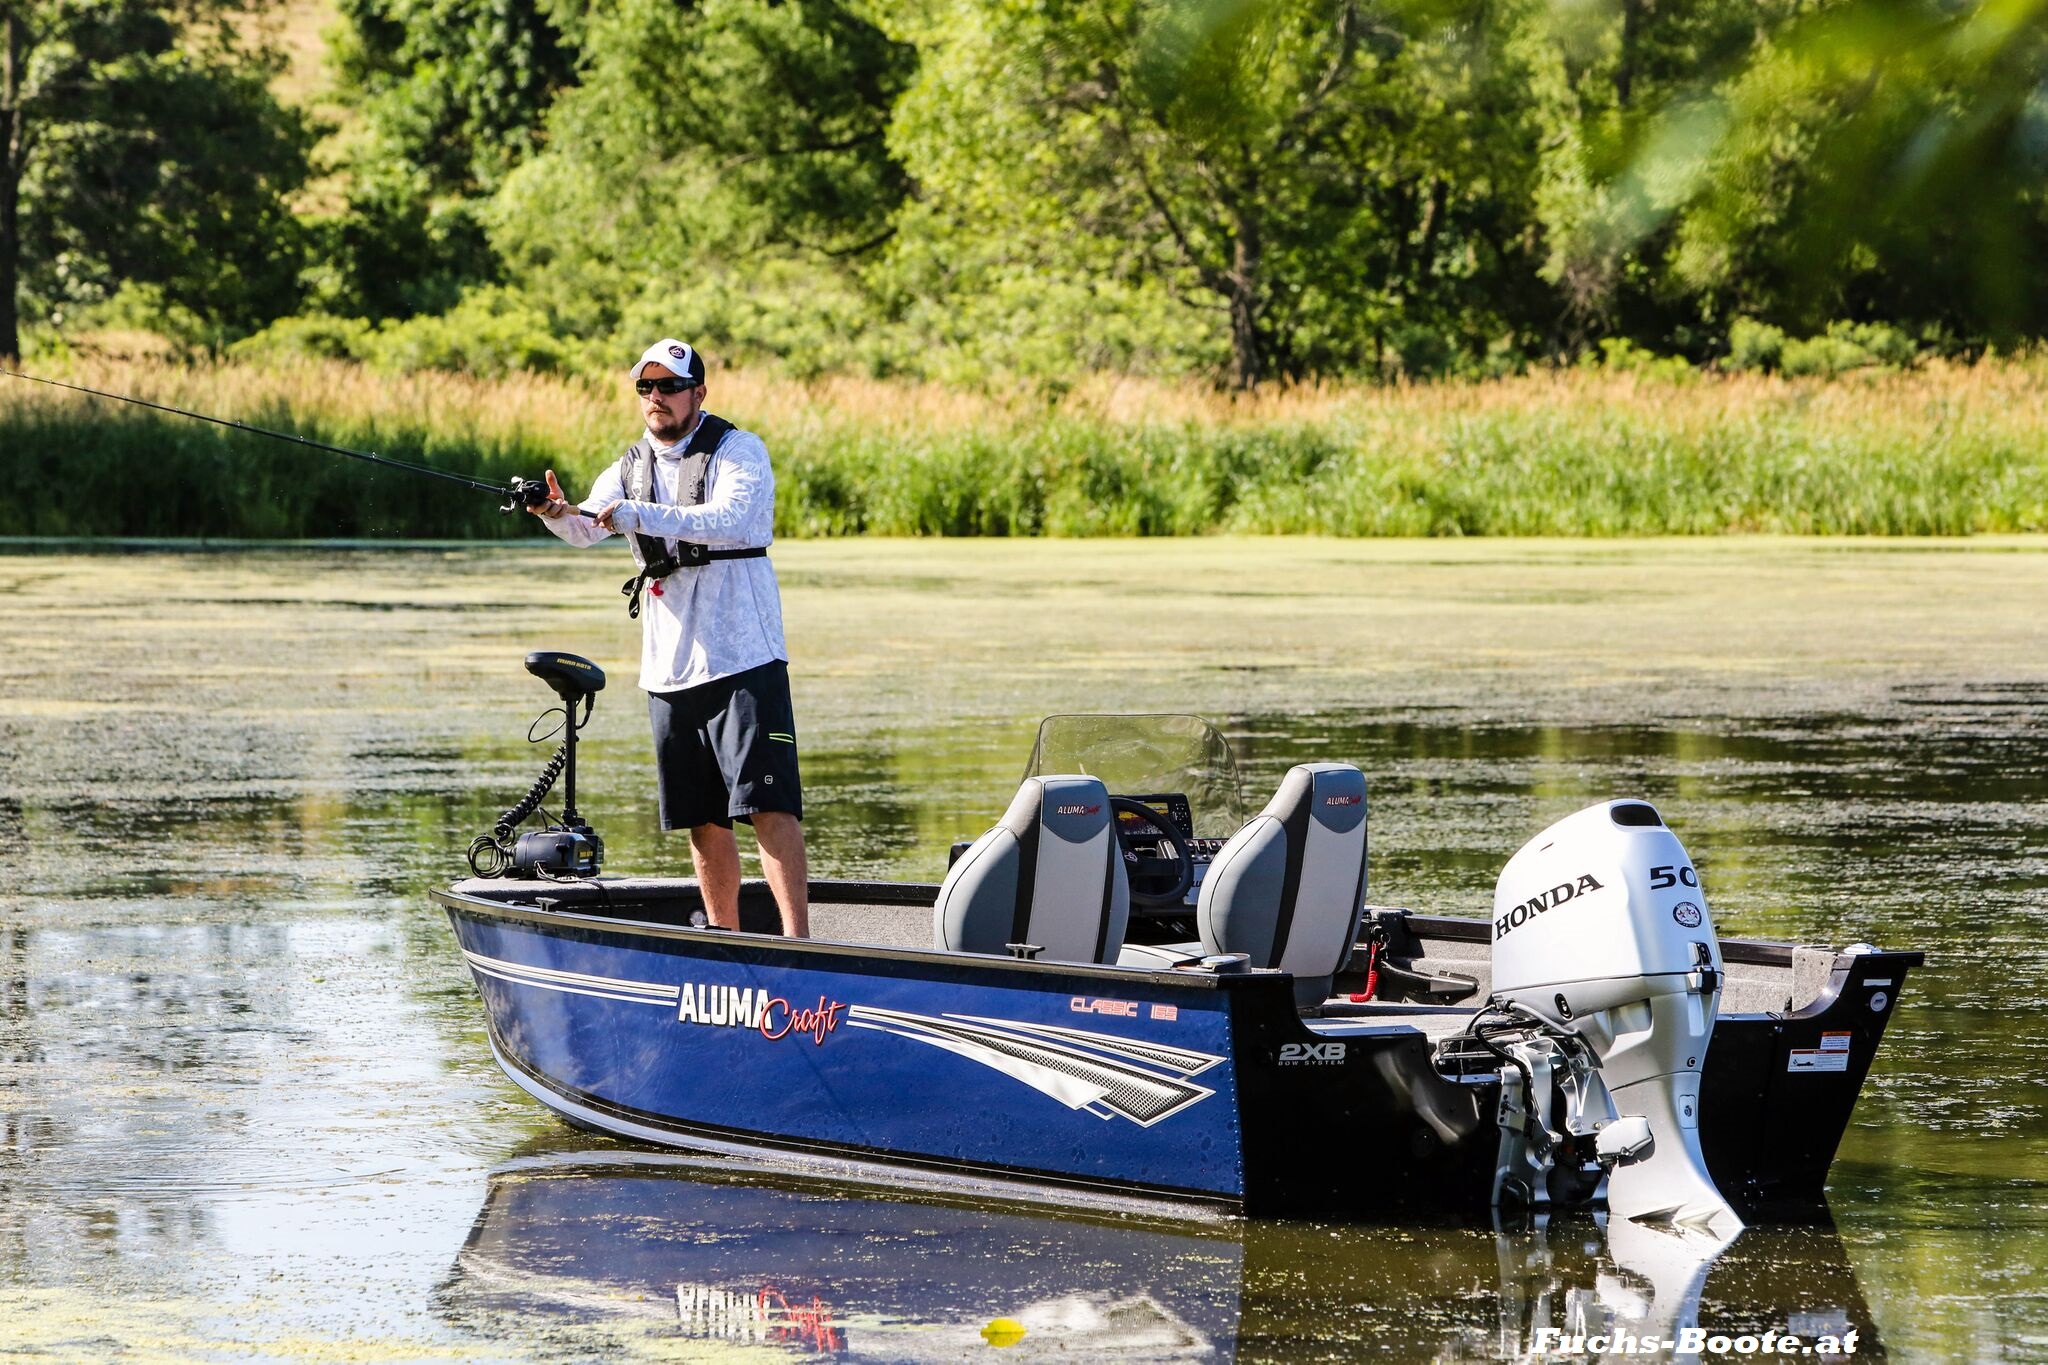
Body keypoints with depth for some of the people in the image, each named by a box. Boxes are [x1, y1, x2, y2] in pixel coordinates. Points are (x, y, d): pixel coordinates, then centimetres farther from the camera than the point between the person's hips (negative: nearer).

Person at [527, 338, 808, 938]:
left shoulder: (738, 451, -2)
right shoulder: (631, 467, 14)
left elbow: (729, 519, -21)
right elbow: (586, 529, -3)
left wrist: (639, 515, -29)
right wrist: (557, 513, -27)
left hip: (743, 661, -6)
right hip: (668, 670, 6)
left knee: (770, 804, -14)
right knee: (703, 818, 9)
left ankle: (797, 938, -18)